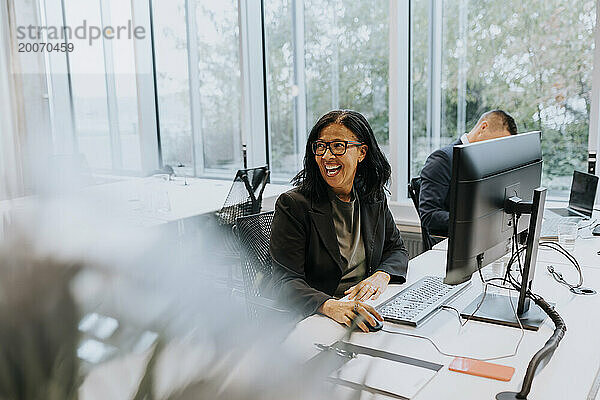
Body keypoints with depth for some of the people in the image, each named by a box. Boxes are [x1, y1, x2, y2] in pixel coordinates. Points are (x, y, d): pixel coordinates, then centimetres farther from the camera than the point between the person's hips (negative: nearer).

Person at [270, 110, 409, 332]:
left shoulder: (374, 198, 9)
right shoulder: (293, 205, -9)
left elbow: (396, 249, 18)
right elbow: (286, 280, -15)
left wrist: (381, 276, -6)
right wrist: (330, 306, -34)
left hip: (365, 311, 6)